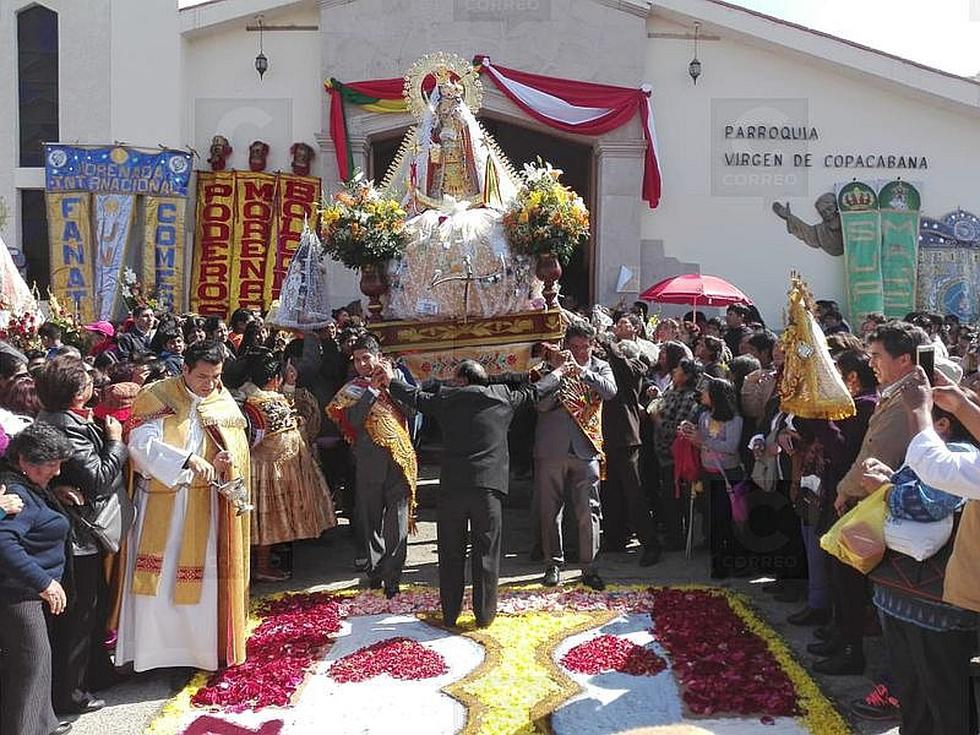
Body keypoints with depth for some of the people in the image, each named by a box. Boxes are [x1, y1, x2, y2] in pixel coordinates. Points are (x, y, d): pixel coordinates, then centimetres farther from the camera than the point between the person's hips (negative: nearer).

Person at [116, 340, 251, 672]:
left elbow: (237, 448, 11)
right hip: (163, 502, -3)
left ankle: (203, 644, 20)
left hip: (206, 504, 3)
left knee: (205, 575, 8)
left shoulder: (223, 403, 4)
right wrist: (189, 460, -32)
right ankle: (153, 646, 13)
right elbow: (141, 443, -21)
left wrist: (227, 459, -13)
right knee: (160, 575, 0)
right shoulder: (158, 398, -8)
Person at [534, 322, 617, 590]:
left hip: (586, 448, 0)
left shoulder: (600, 367, 8)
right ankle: (554, 564, 20)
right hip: (551, 448, 0)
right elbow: (542, 404, -7)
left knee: (589, 511, -1)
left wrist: (582, 372, -24)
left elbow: (610, 391, -13)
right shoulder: (551, 365, 4)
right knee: (550, 510, 7)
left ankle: (589, 568, 8)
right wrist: (557, 371, -18)